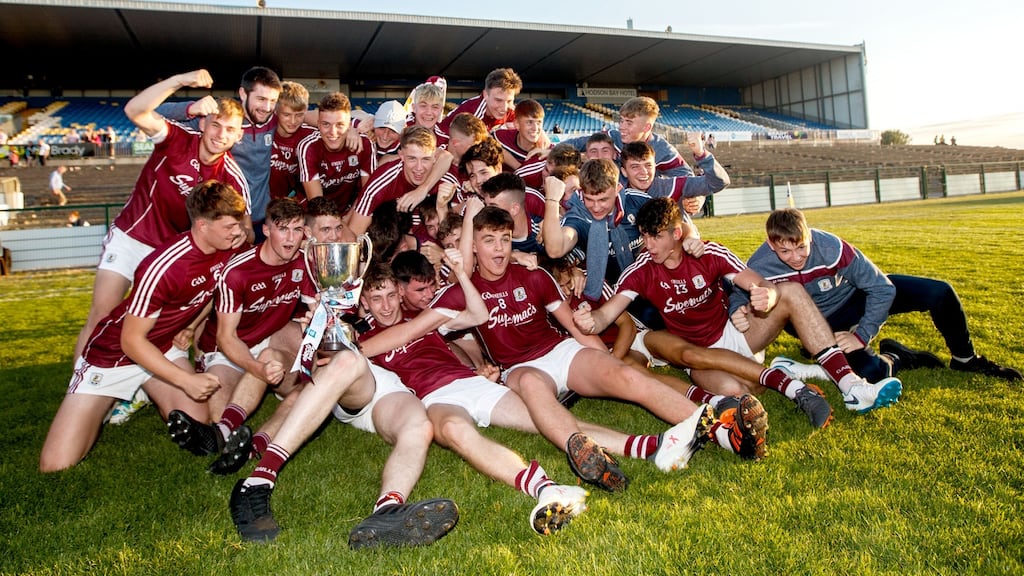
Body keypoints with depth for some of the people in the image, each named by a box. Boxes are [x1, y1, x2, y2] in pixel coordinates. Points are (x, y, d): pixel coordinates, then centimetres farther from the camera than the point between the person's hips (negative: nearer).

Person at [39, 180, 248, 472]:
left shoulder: (226, 248, -12)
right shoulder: (164, 267, -32)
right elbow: (131, 340, -25)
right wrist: (186, 380, -27)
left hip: (165, 347, 5)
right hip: (112, 354, -5)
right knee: (56, 464, -11)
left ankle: (149, 395, 14)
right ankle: (107, 406, 18)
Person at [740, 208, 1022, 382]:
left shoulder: (831, 247, -32)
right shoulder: (759, 268, -30)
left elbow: (883, 289, -23)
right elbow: (739, 294, -12)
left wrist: (862, 336, -26)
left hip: (859, 293, 1)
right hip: (827, 321, -1)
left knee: (940, 292, -12)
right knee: (869, 371, -28)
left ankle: (965, 359, 16)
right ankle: (896, 357, 10)